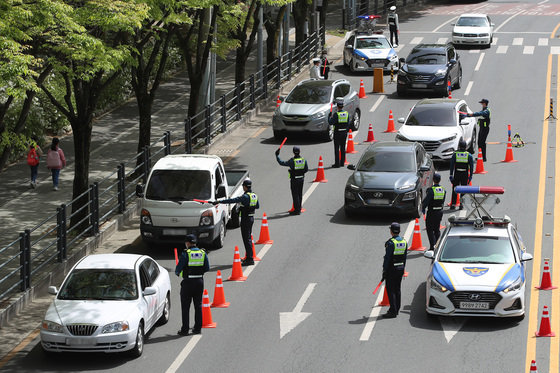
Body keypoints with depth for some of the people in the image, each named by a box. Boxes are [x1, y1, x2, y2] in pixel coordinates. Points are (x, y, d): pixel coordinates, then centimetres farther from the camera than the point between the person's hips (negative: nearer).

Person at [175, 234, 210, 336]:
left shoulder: (185, 254, -12)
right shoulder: (203, 253, 2)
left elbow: (179, 267, -12)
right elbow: (207, 268, 6)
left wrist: (177, 273, 10)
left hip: (188, 282, -5)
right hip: (199, 281, 5)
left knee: (185, 306, 2)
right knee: (198, 305, 14)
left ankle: (185, 329, 1)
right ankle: (198, 328, 16)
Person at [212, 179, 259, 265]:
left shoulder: (245, 196, -21)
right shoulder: (254, 196, 7)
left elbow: (233, 200, -28)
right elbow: (257, 206, 19)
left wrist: (219, 202, -30)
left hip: (246, 219, -9)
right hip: (251, 217, 9)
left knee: (247, 239, -6)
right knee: (248, 238, 19)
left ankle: (250, 259, -6)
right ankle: (249, 257, 27)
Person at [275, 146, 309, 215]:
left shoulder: (292, 161, -19)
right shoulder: (303, 160, -4)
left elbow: (281, 163, -13)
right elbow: (306, 169, 5)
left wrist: (277, 155, -2)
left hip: (294, 179, -5)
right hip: (301, 178, 5)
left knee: (295, 195, 0)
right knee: (300, 194, 16)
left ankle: (297, 210, 1)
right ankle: (299, 209, 26)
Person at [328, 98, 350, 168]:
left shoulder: (336, 114, -16)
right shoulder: (347, 113, 1)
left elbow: (330, 122, -16)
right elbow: (348, 122, 6)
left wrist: (330, 116, 0)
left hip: (337, 133, -5)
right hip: (344, 132, 5)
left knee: (337, 149, -1)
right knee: (343, 148, 13)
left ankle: (337, 164, -1)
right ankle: (342, 163, 17)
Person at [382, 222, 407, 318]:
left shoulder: (391, 243, -17)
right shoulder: (404, 242, 5)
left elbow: (387, 257, -16)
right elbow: (405, 257, 11)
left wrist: (384, 270, -10)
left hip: (391, 269, -7)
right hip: (400, 269, 7)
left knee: (390, 290, -3)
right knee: (397, 289, 15)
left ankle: (393, 311, -6)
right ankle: (396, 309, 21)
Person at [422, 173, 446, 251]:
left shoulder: (431, 190, -18)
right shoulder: (443, 189, 1)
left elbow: (426, 201, -16)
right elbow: (443, 200, 8)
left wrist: (423, 208, -1)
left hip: (432, 212, -6)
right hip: (440, 211, 6)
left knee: (429, 229, 1)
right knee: (437, 229, 16)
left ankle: (432, 246, -8)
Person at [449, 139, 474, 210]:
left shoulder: (455, 154, -1)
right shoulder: (469, 155, -1)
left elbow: (451, 165, -3)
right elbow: (471, 167, -2)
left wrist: (451, 175, 0)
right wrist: (470, 176, 3)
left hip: (456, 175, 0)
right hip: (465, 175, 0)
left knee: (455, 190, 9)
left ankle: (453, 204, 5)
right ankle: (461, 203, 2)